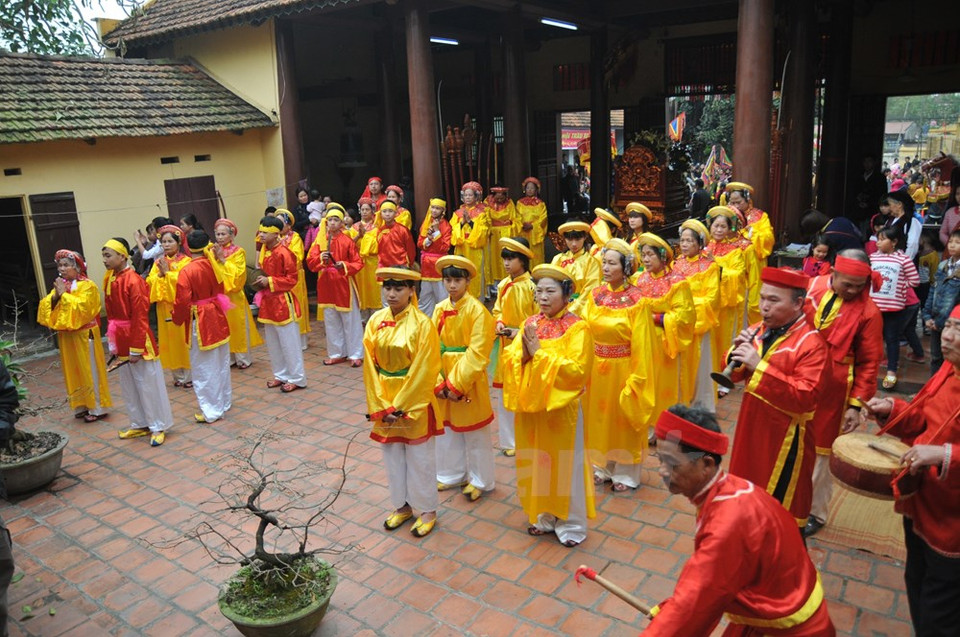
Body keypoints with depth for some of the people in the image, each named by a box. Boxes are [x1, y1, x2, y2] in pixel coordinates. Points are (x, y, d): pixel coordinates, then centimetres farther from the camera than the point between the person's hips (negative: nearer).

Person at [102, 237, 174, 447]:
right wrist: (112, 340, 9)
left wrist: (136, 349, -17)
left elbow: (140, 317, -18)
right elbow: (110, 312, 12)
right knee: (128, 384, 16)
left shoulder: (133, 281, -17)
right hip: (120, 340, 8)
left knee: (148, 382, 3)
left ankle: (158, 426, 15)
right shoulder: (109, 279, 6)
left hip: (137, 336, -8)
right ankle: (140, 424, 30)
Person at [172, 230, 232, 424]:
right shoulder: (214, 265, -3)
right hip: (218, 319, 6)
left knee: (204, 368, 4)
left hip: (200, 323, -6)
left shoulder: (186, 271, -18)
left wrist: (176, 318, 1)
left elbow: (182, 302, -16)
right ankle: (224, 401, 32)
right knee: (222, 363, 18)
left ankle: (212, 411, 11)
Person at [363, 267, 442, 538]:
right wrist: (382, 406, -8)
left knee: (420, 457, 9)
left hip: (415, 402, -4)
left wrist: (400, 406, -15)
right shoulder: (376, 321, -2)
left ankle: (428, 510, 26)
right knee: (392, 455, 17)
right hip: (384, 403, 5)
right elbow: (370, 366, -2)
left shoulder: (422, 324, -15)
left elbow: (423, 371, -16)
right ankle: (402, 505, 36)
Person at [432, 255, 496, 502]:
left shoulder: (477, 310, -14)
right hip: (444, 378, 6)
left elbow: (478, 352, -18)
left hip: (470, 379, -5)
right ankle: (452, 475, 35)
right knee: (447, 426, 16)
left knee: (474, 430, 8)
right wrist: (439, 382, -9)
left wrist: (457, 384, -19)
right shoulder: (440, 309, 3)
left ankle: (479, 480, 25)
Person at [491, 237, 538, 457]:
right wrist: (499, 322, -3)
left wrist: (521, 331, -20)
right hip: (506, 346, 6)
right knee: (503, 392, 11)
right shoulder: (503, 285, 5)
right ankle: (510, 441, 24)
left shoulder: (532, 286, -14)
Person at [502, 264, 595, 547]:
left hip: (561, 407, -5)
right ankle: (544, 516, 32)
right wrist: (523, 353, -18)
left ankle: (571, 523, 23)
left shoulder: (577, 328, -12)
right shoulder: (529, 324, 5)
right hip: (530, 405, 5)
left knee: (564, 464, 6)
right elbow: (508, 360, 3)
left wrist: (540, 352, -20)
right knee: (536, 461, 15)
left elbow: (576, 370, -22)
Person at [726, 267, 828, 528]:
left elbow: (805, 397, -27)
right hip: (751, 428, 7)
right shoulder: (757, 331, 3)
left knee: (783, 511, 9)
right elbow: (734, 376, 10)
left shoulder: (811, 343, -19)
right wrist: (737, 352, -12)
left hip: (785, 437, -7)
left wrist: (760, 366, -31)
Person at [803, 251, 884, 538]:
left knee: (820, 452, 10)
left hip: (830, 393, -3)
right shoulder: (810, 287, -3)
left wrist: (857, 404, -9)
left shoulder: (868, 312, -11)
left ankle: (815, 512, 28)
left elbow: (869, 363, -7)